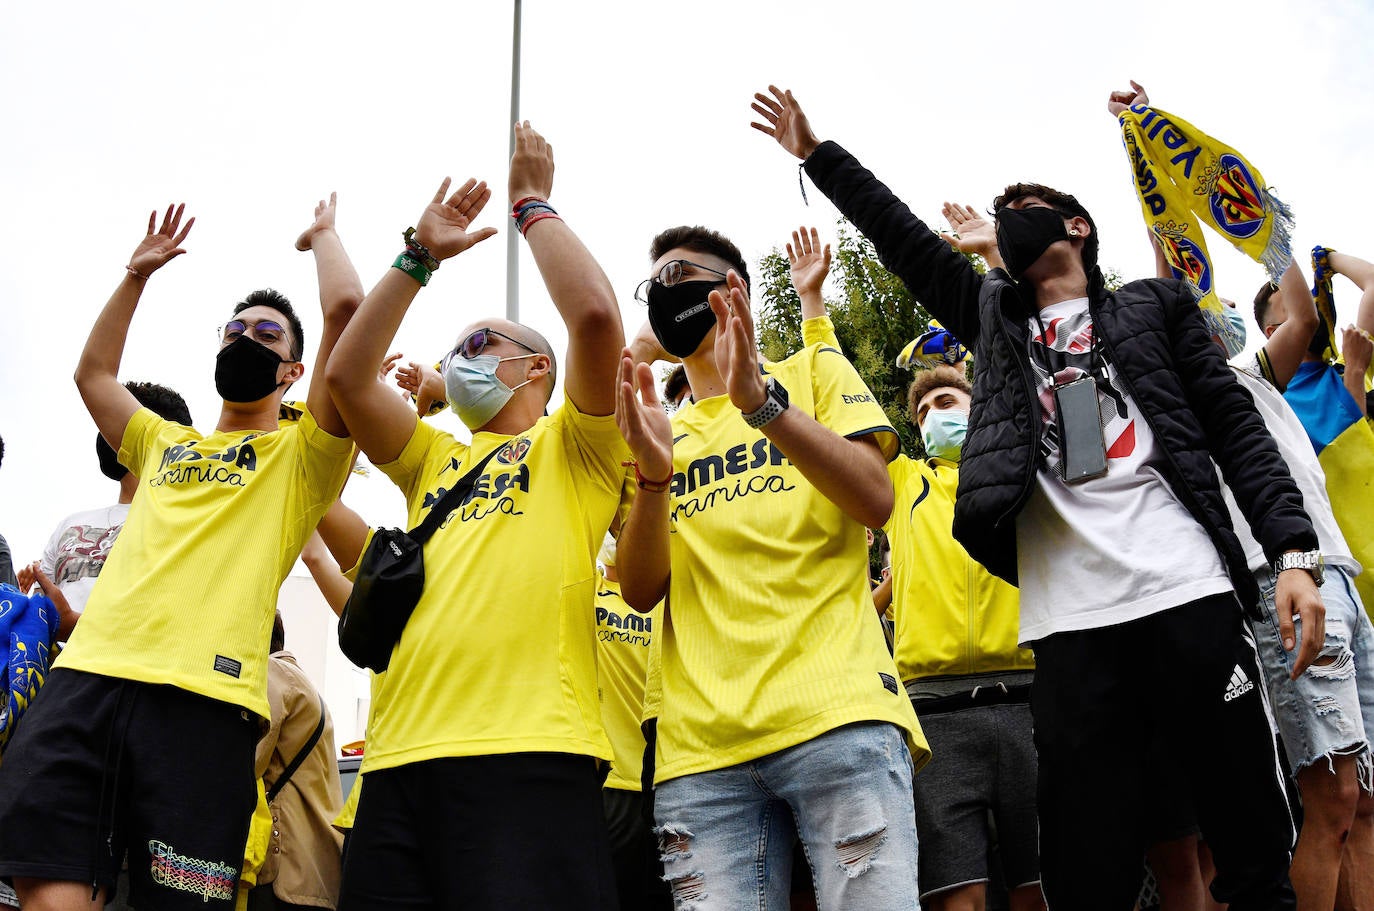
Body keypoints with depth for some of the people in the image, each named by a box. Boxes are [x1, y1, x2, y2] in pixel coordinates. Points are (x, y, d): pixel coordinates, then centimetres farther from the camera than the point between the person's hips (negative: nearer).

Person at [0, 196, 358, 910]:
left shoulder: (300, 453, 13)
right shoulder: (167, 446, 31)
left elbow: (346, 309, 2)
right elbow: (93, 373, 39)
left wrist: (322, 233, 19)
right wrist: (138, 273, 37)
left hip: (201, 697, -4)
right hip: (84, 680, 4)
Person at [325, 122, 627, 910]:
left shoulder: (572, 448, 14)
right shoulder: (435, 460, 31)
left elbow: (596, 316, -3)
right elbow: (347, 375, 18)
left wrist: (533, 202, 9)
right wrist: (421, 257, 18)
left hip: (530, 756, -5)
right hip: (401, 759, 6)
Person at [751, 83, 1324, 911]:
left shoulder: (1153, 305, 16)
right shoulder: (995, 316, 24)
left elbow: (1236, 427, 9)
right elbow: (902, 238, 25)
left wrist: (1295, 552, -3)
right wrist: (818, 153, 22)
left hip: (1191, 597, -2)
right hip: (1071, 627, 2)